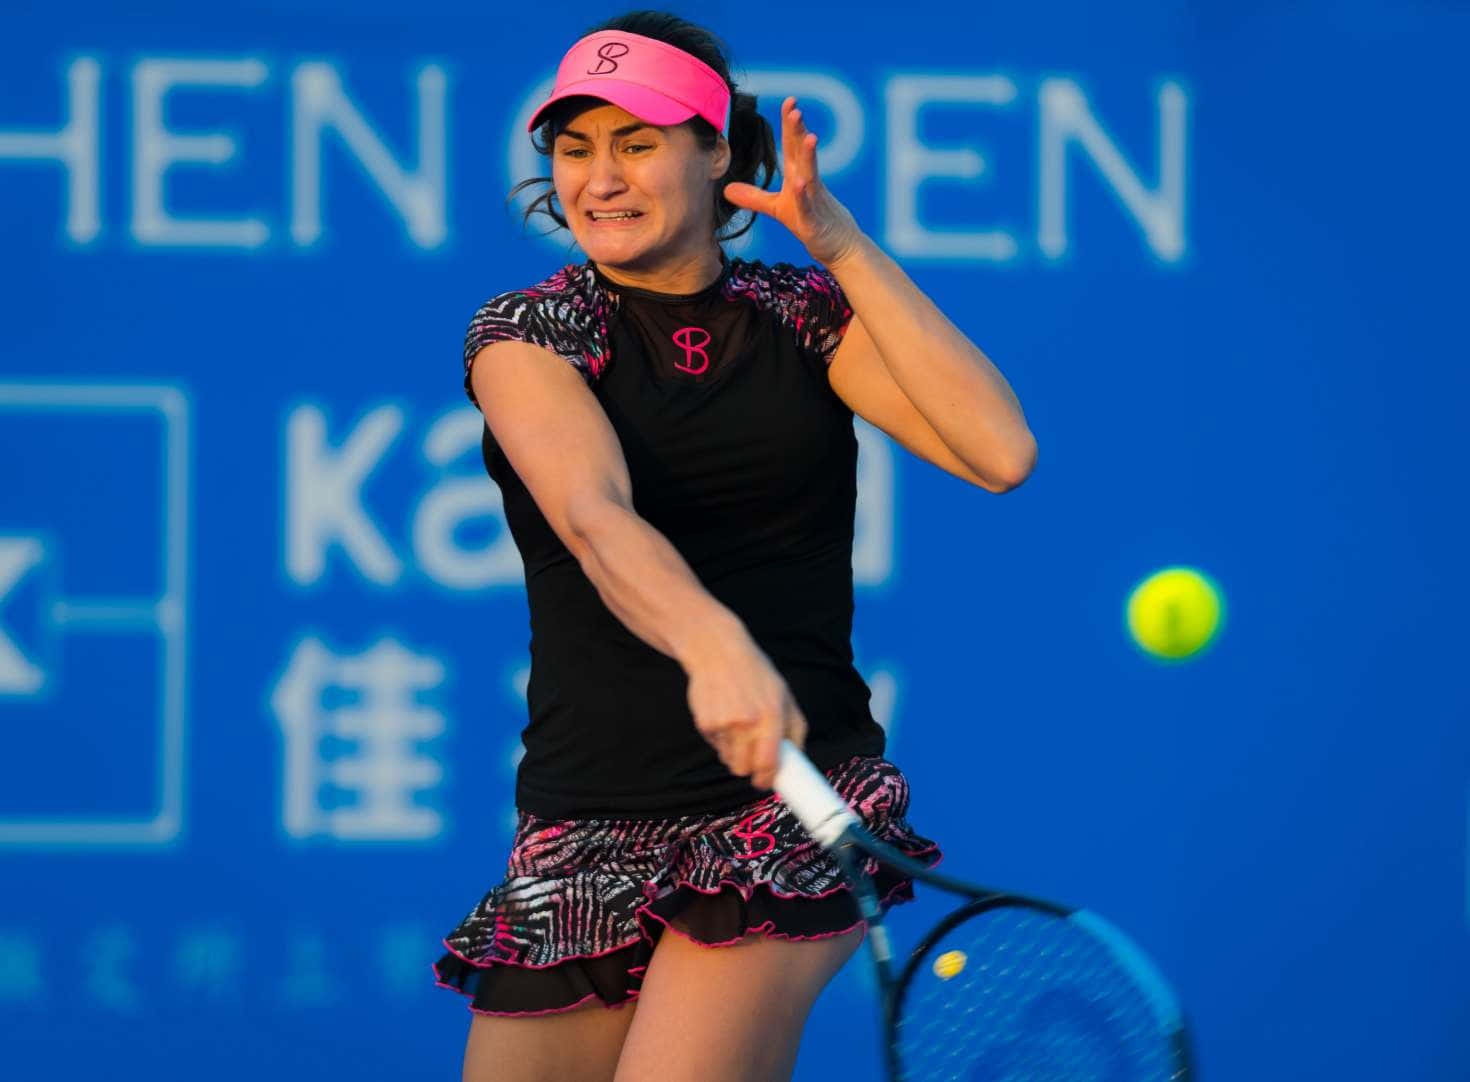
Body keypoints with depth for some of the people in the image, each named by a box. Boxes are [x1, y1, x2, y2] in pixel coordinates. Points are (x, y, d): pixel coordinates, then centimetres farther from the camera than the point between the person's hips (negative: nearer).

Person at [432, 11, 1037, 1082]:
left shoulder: (806, 315, 6)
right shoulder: (526, 332, -1)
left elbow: (999, 452, -10)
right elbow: (594, 515, -22)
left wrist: (840, 242, -11)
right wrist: (715, 648, -43)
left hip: (795, 802, -1)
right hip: (587, 825, 1)